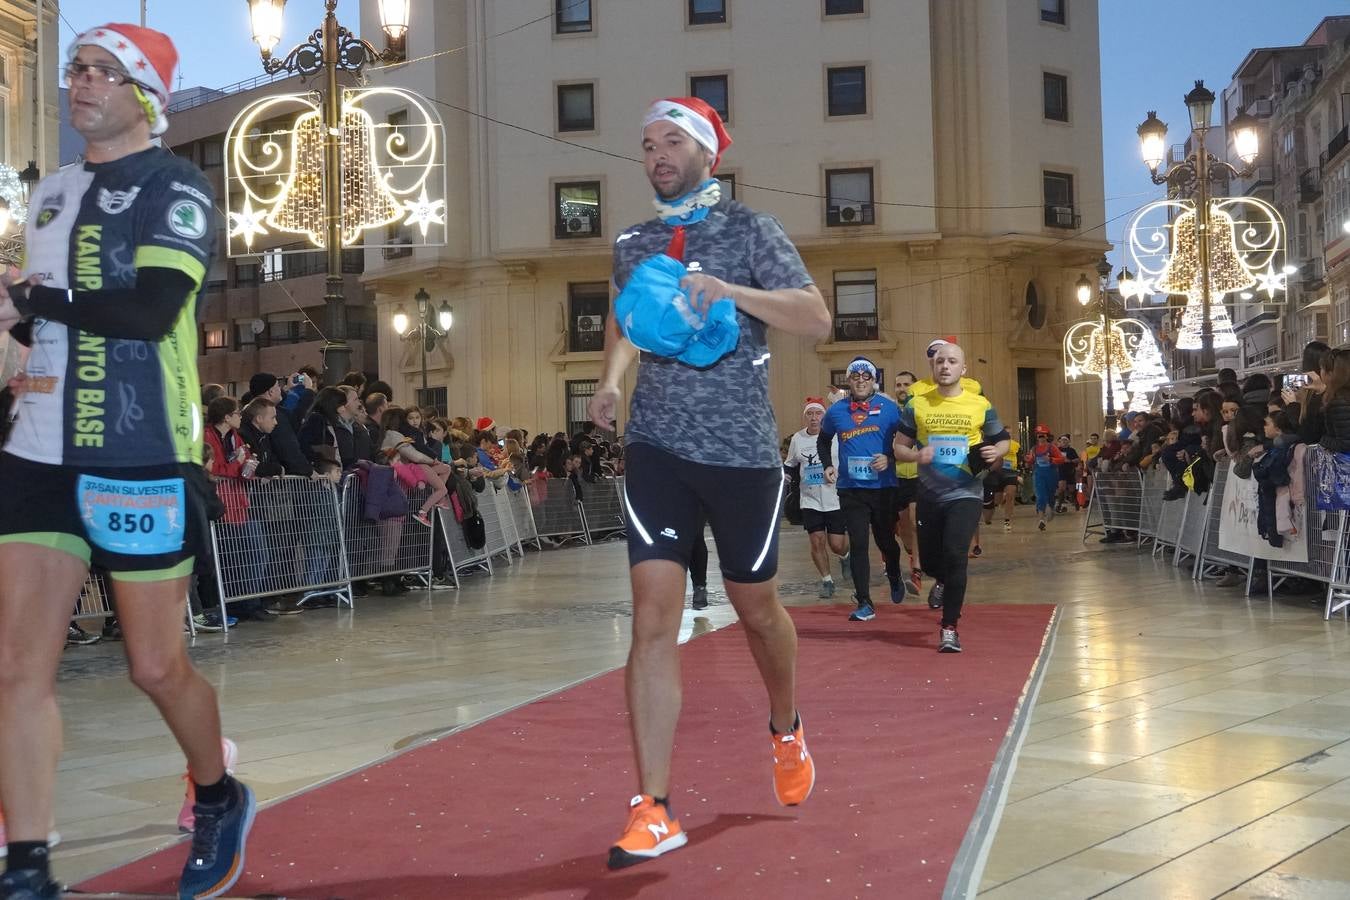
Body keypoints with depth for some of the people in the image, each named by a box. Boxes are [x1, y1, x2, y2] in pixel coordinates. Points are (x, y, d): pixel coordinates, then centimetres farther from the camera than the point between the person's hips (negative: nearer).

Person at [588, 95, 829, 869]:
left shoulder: (750, 229, -2)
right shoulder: (633, 244, 10)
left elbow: (818, 319, -10)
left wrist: (728, 291, -23)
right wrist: (612, 378, 6)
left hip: (743, 449, -2)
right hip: (657, 448, 2)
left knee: (756, 608, 13)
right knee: (653, 619, -9)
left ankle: (787, 730, 44)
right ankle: (654, 810, -6)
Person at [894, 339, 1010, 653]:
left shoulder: (980, 405, -2)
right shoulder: (917, 405, -1)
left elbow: (1003, 439, 11)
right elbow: (899, 447, 5)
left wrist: (996, 451, -12)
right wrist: (916, 455, -16)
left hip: (965, 494, -2)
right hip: (929, 495, 2)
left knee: (955, 555, -18)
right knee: (929, 559, 13)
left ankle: (949, 629, -8)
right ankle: (943, 582, 51)